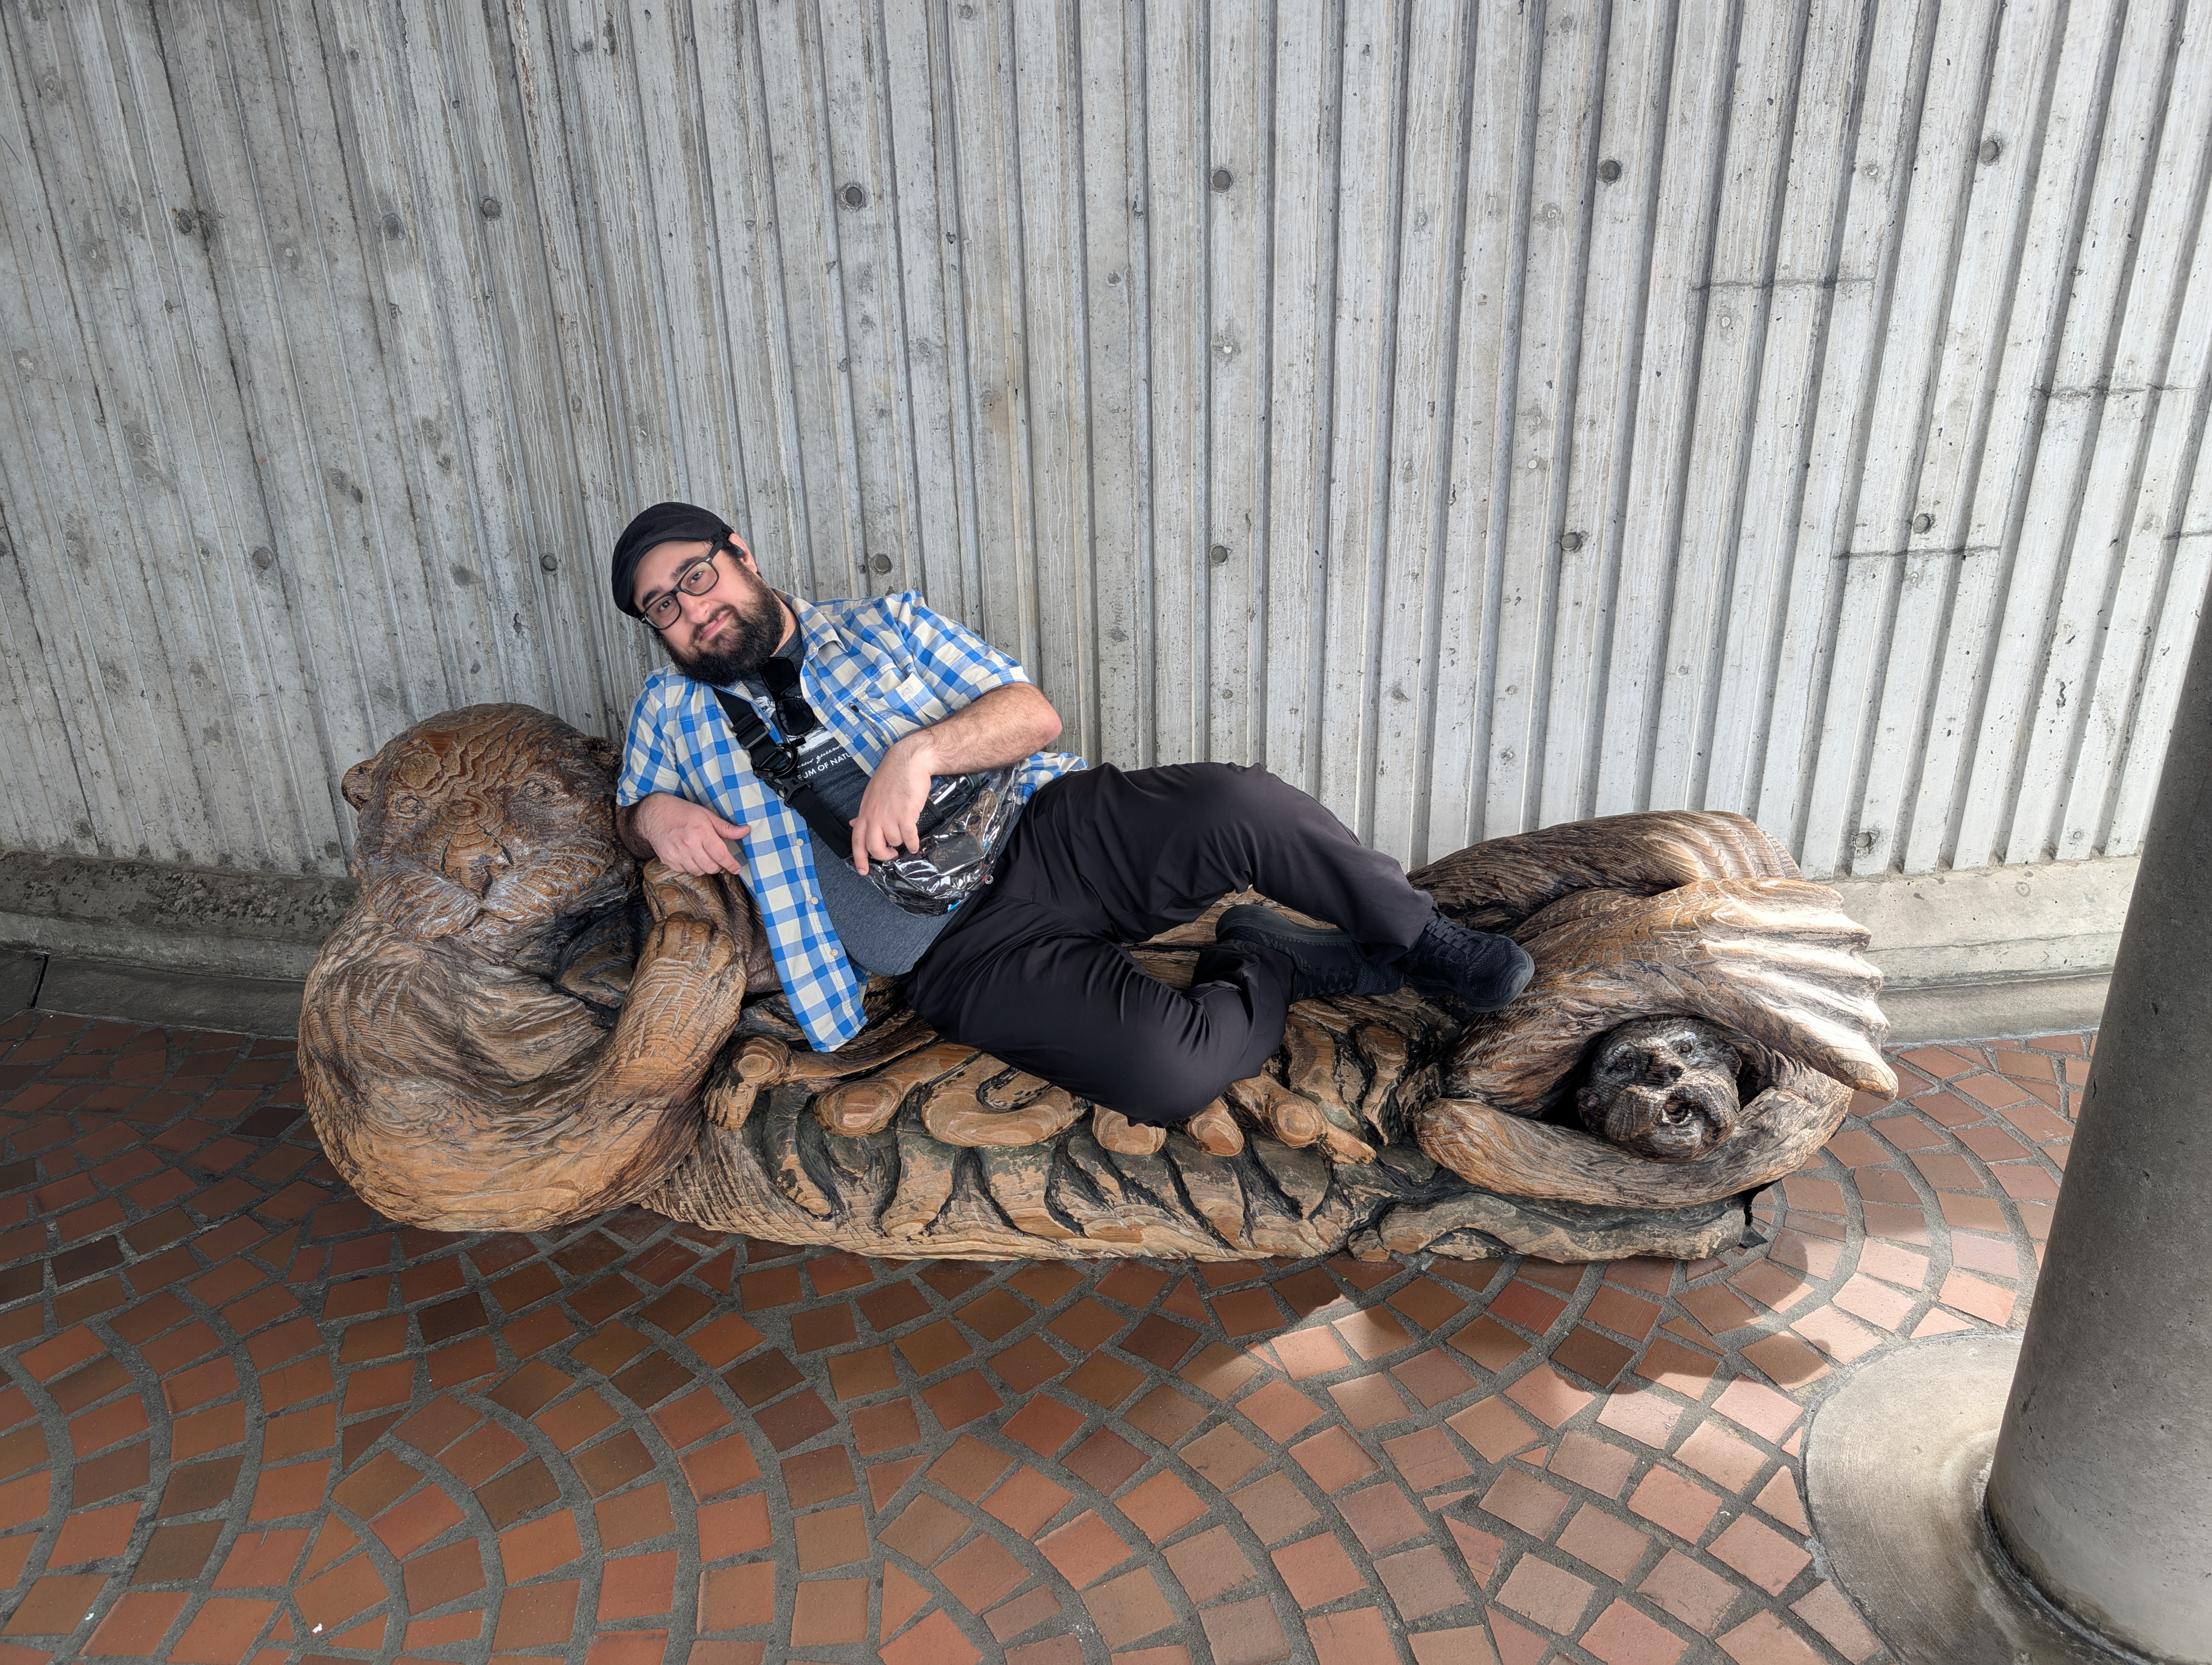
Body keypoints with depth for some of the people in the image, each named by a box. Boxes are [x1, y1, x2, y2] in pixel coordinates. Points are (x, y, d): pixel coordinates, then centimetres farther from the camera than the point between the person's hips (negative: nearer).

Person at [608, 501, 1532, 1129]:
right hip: (964, 955, -1)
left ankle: (1417, 937, -3)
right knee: (1168, 1071, -30)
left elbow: (1034, 712, 5)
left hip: (1051, 829, 2)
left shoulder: (883, 622, 13)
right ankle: (1278, 966, 2)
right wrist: (656, 816, 3)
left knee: (1237, 806, -30)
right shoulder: (673, 709, 15)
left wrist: (919, 750, -16)